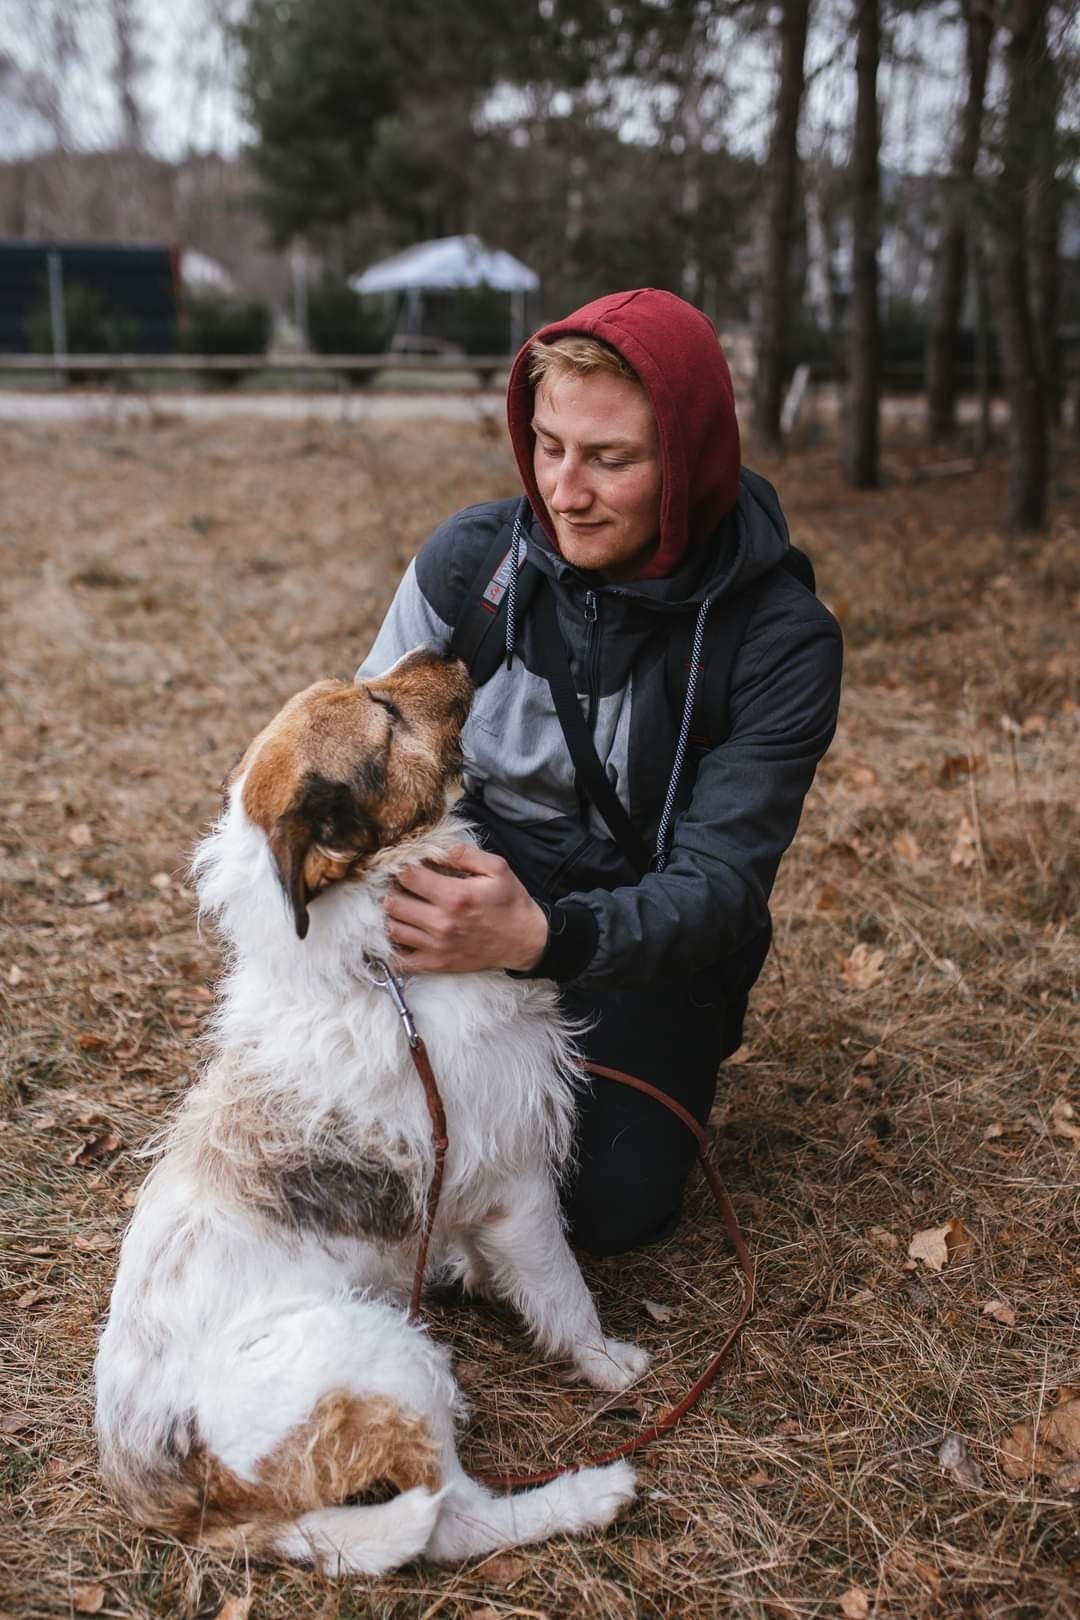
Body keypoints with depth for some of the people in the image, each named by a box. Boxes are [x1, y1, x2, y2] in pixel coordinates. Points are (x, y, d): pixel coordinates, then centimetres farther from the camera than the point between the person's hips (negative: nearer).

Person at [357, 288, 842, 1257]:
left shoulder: (781, 639, -19)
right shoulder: (470, 558, -12)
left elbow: (717, 885, -23)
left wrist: (540, 936, -43)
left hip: (646, 949, -1)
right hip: (468, 896, 2)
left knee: (608, 1206, -18)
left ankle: (676, 1059, 14)